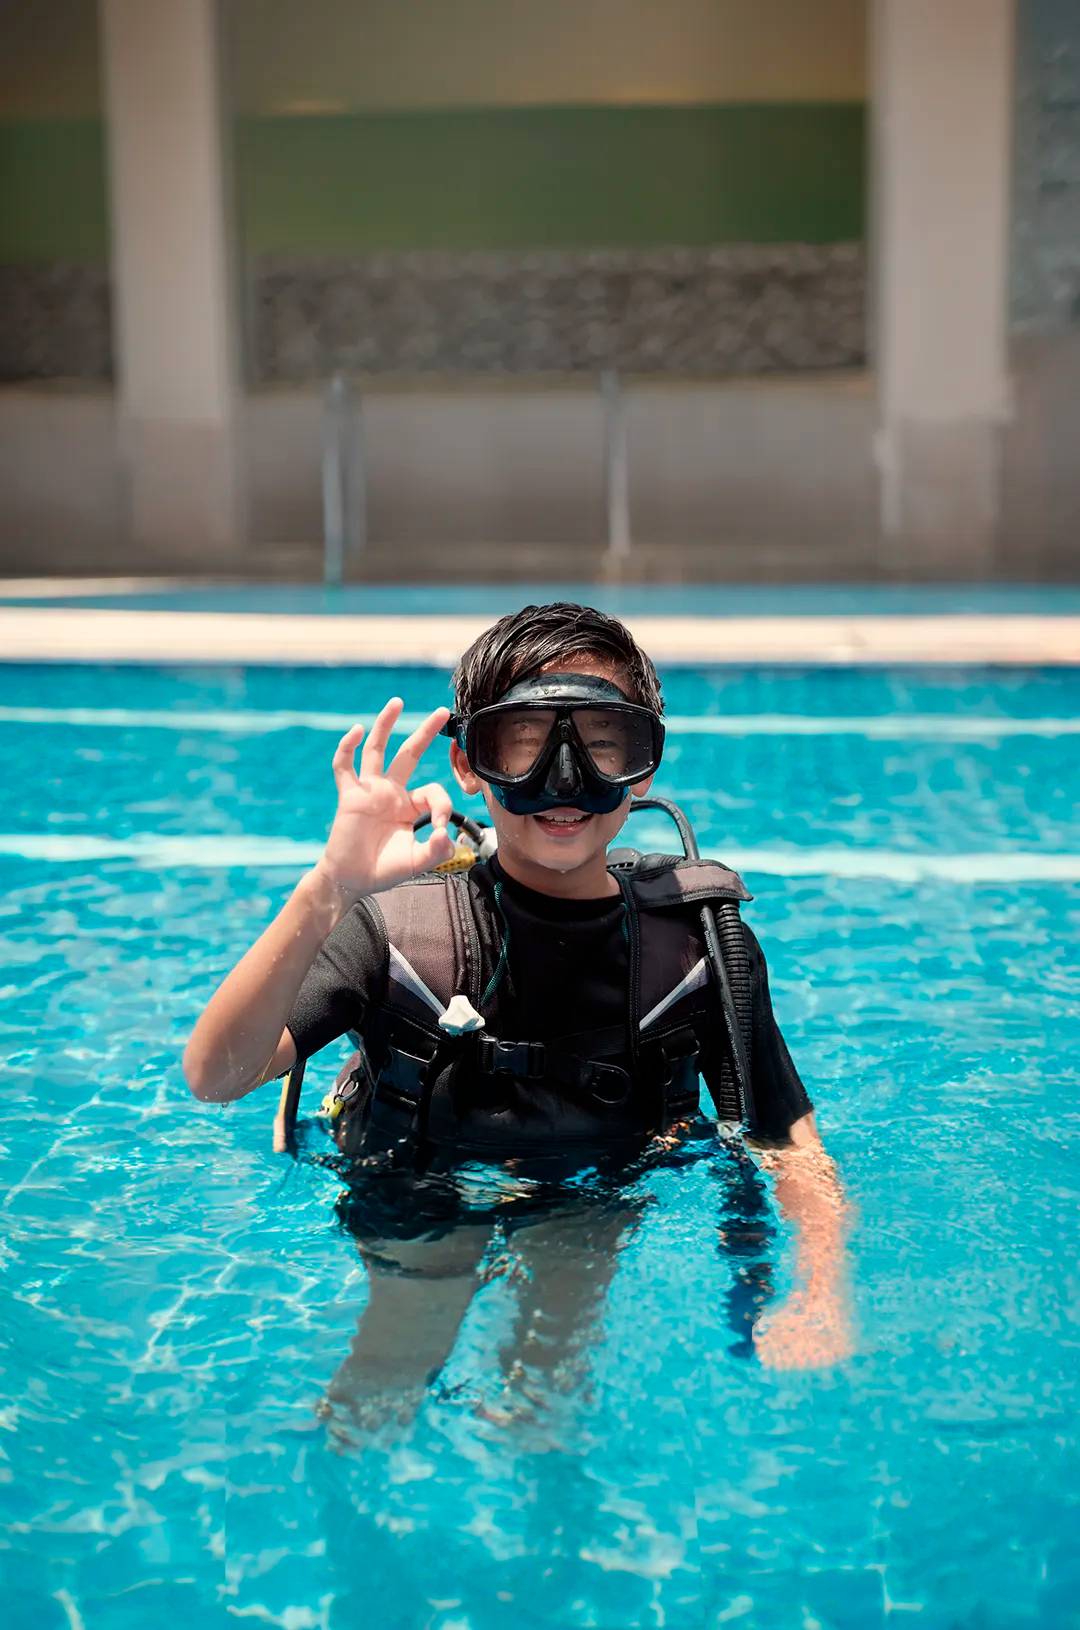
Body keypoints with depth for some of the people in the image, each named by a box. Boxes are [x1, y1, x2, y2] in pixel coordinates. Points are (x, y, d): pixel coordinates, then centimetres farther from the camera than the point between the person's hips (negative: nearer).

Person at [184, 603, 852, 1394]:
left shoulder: (701, 944, -11)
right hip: (420, 1220, 0)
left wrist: (820, 1302, -27)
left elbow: (796, 1154, -7)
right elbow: (214, 1077, -28)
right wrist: (328, 891, -41)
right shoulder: (397, 923, -16)